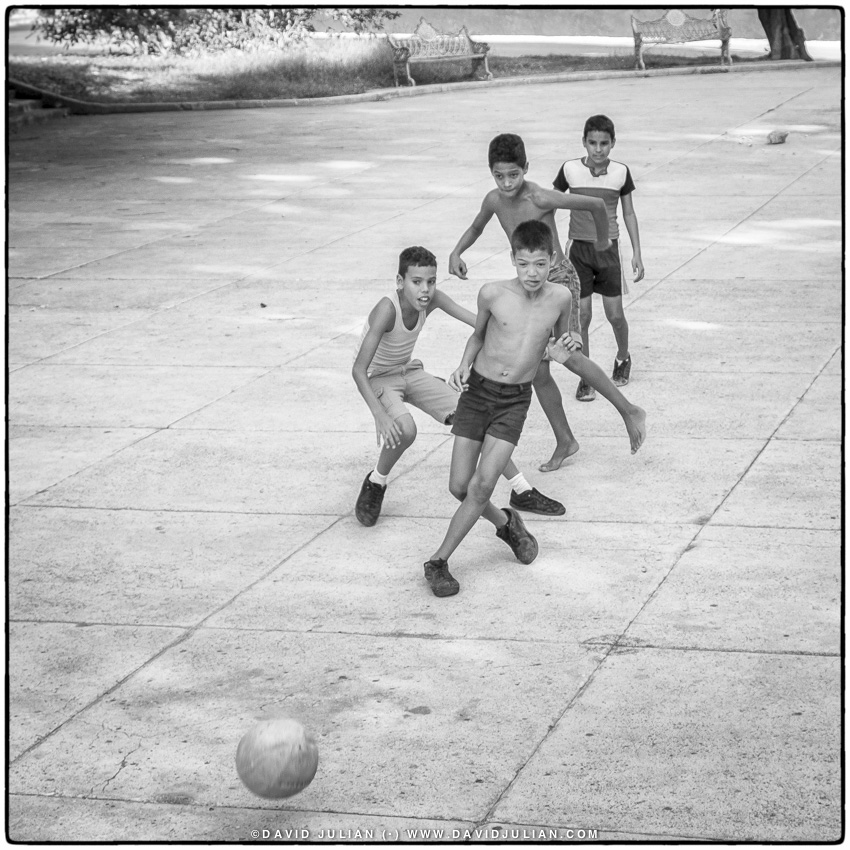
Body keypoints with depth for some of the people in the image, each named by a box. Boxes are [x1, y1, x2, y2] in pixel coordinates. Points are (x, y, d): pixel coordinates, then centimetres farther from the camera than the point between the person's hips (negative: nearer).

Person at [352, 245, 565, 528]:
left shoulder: (433, 300, -17)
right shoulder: (387, 310, -33)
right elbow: (358, 369, -36)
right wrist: (379, 415, -47)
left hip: (409, 373, 6)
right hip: (377, 378, -6)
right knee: (405, 430, -34)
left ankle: (521, 492, 8)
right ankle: (375, 484, -2)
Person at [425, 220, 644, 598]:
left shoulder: (560, 298, -8)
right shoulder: (492, 294, -11)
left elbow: (562, 340, 12)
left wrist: (562, 352, -10)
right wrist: (465, 366, -6)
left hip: (515, 400, 0)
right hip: (478, 391, 0)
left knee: (483, 484, -14)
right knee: (459, 486, 1)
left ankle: (439, 560, -1)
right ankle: (506, 523, 31)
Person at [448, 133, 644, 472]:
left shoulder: (541, 198, -23)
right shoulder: (494, 200, -2)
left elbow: (596, 204, -15)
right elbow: (475, 229, 20)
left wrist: (603, 242, 0)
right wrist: (456, 253, 1)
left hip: (559, 278, -7)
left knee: (569, 355, -27)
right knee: (538, 372, 6)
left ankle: (626, 409, -15)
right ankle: (565, 442, 20)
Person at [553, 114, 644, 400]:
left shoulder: (621, 172, -4)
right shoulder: (570, 170, -6)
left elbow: (629, 213, 6)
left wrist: (637, 253, 4)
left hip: (608, 248, 0)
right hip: (578, 248, 0)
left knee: (615, 314, 3)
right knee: (581, 316, -1)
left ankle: (623, 357, 33)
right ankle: (585, 378, 10)